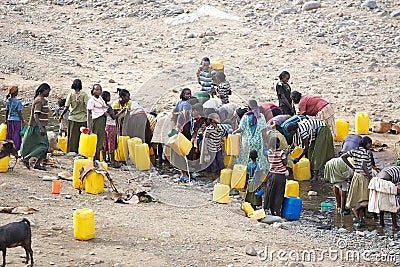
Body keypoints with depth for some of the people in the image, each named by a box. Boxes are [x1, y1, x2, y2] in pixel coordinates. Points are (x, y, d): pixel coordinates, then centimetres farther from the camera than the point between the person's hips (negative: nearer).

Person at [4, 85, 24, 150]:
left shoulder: (8, 101, 3)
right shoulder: (18, 102, -14)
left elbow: (7, 111, 9)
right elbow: (19, 113, -13)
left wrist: (6, 120, 19)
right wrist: (23, 121, -7)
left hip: (9, 119, 6)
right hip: (16, 119, -6)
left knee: (9, 134, 13)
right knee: (16, 134, 2)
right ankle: (16, 148, 6)